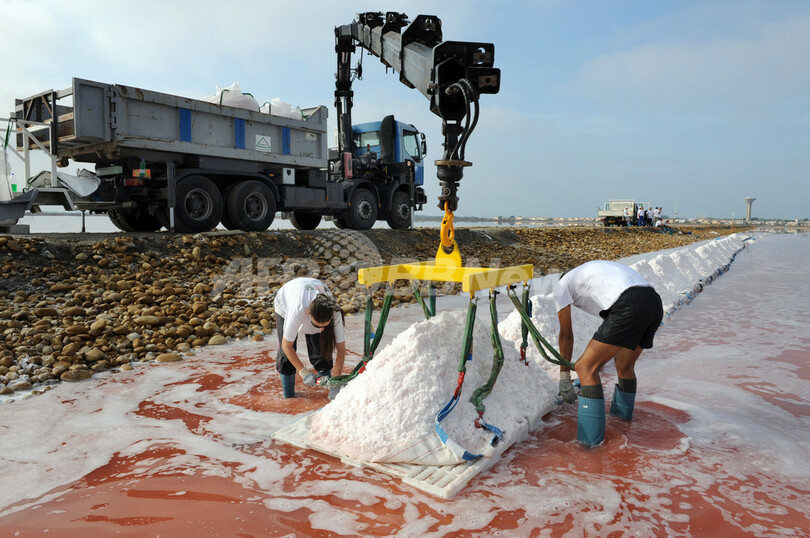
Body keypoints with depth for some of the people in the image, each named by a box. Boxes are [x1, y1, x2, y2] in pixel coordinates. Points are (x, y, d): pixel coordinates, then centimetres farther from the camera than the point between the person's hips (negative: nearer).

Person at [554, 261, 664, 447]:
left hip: (629, 307, -8)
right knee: (625, 367, 27)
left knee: (585, 367, 0)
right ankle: (621, 419, 46)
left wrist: (564, 377, 29)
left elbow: (566, 335, 21)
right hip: (655, 302, 8)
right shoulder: (594, 271, 40)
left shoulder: (562, 285, 20)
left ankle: (591, 440, 1)